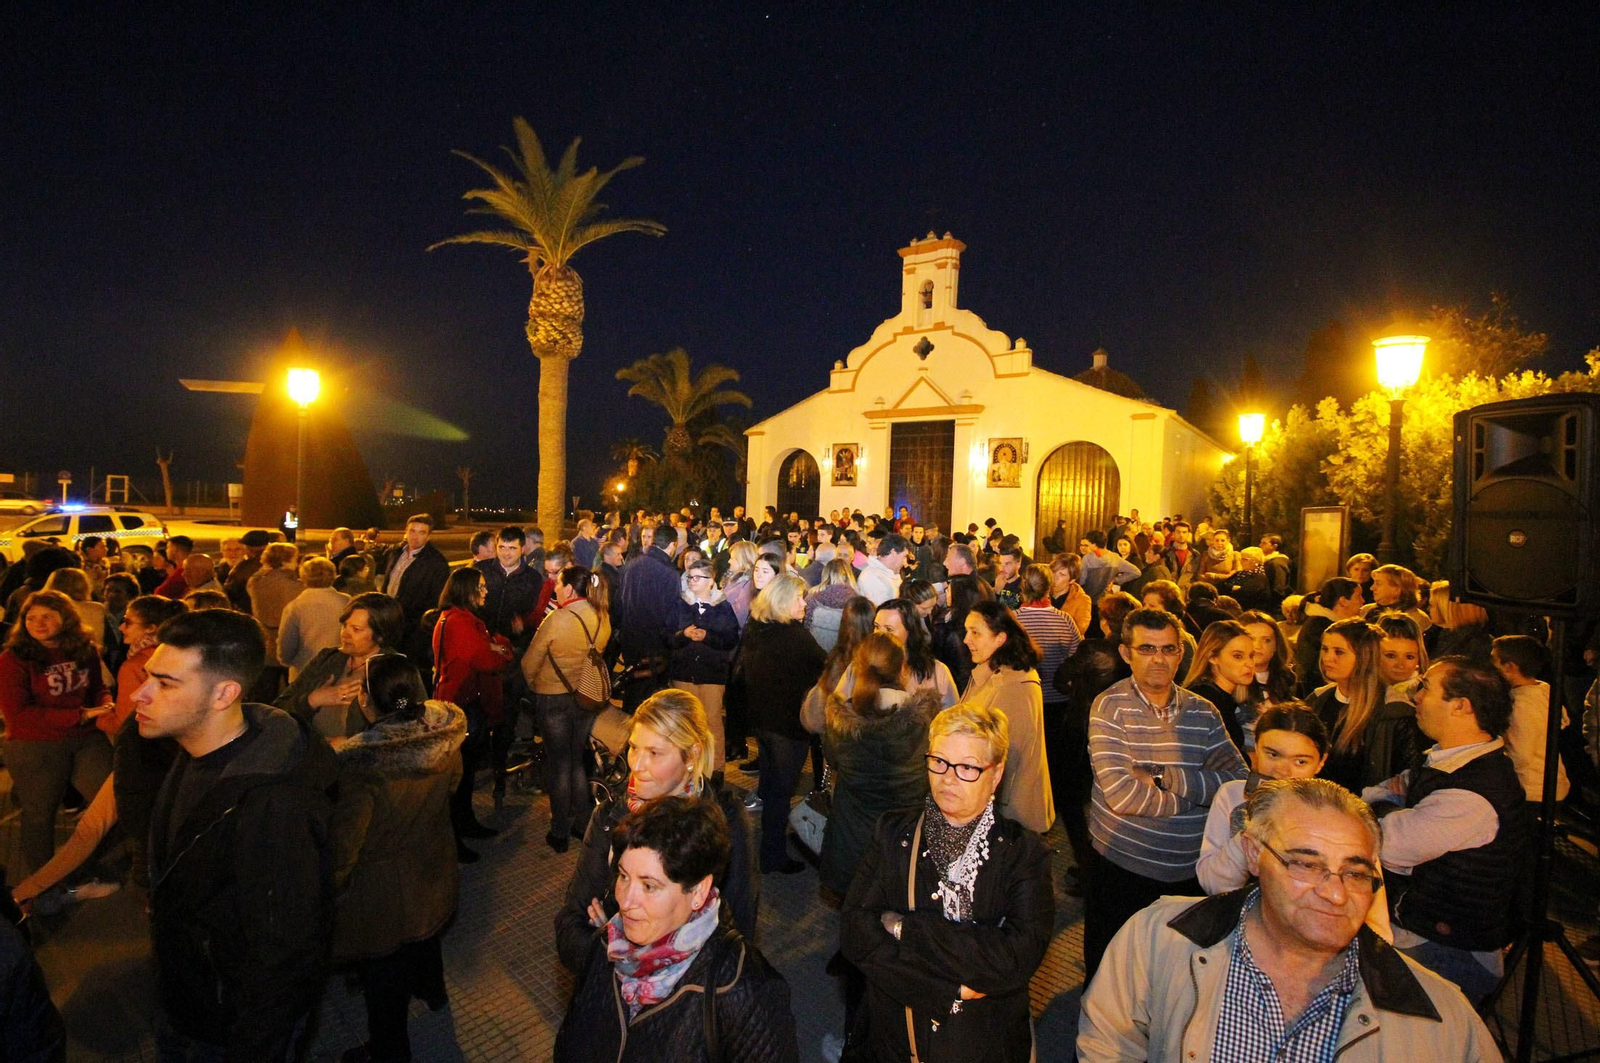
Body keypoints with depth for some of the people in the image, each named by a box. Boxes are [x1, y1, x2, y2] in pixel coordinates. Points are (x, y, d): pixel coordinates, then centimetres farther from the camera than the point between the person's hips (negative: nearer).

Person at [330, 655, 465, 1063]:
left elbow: (346, 837, -26)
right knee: (425, 933, 34)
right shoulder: (445, 734, -19)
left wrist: (334, 880, -8)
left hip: (382, 885, -5)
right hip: (433, 871, 6)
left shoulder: (360, 761, -36)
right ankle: (432, 990, 61)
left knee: (382, 970, 20)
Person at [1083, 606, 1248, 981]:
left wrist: (1162, 776, -19)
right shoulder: (1110, 707, -13)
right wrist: (1197, 792, -10)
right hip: (1122, 869, -4)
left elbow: (1238, 782, -10)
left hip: (1191, 872, 4)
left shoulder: (1203, 711, 2)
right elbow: (1121, 794, -23)